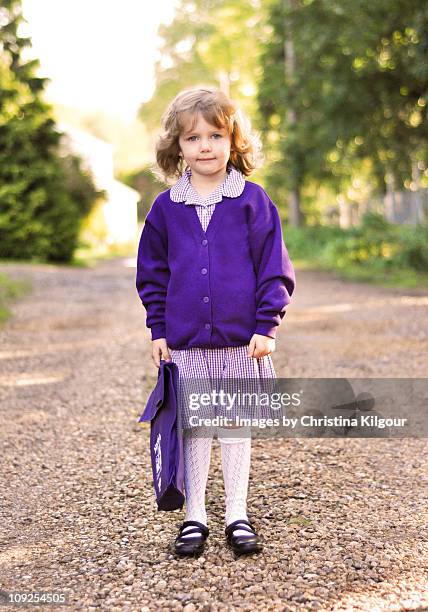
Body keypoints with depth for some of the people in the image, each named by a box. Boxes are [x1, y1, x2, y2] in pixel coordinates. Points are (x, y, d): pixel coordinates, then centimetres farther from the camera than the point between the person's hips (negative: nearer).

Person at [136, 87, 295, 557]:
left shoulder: (252, 200, -3)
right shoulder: (166, 207, 4)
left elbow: (274, 267, -2)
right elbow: (152, 272, 11)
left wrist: (266, 325, -7)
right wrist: (158, 328, 6)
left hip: (240, 339, -1)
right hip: (185, 341, 2)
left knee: (236, 428, 9)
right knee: (192, 429, 9)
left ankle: (237, 516, 21)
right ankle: (194, 518, 21)